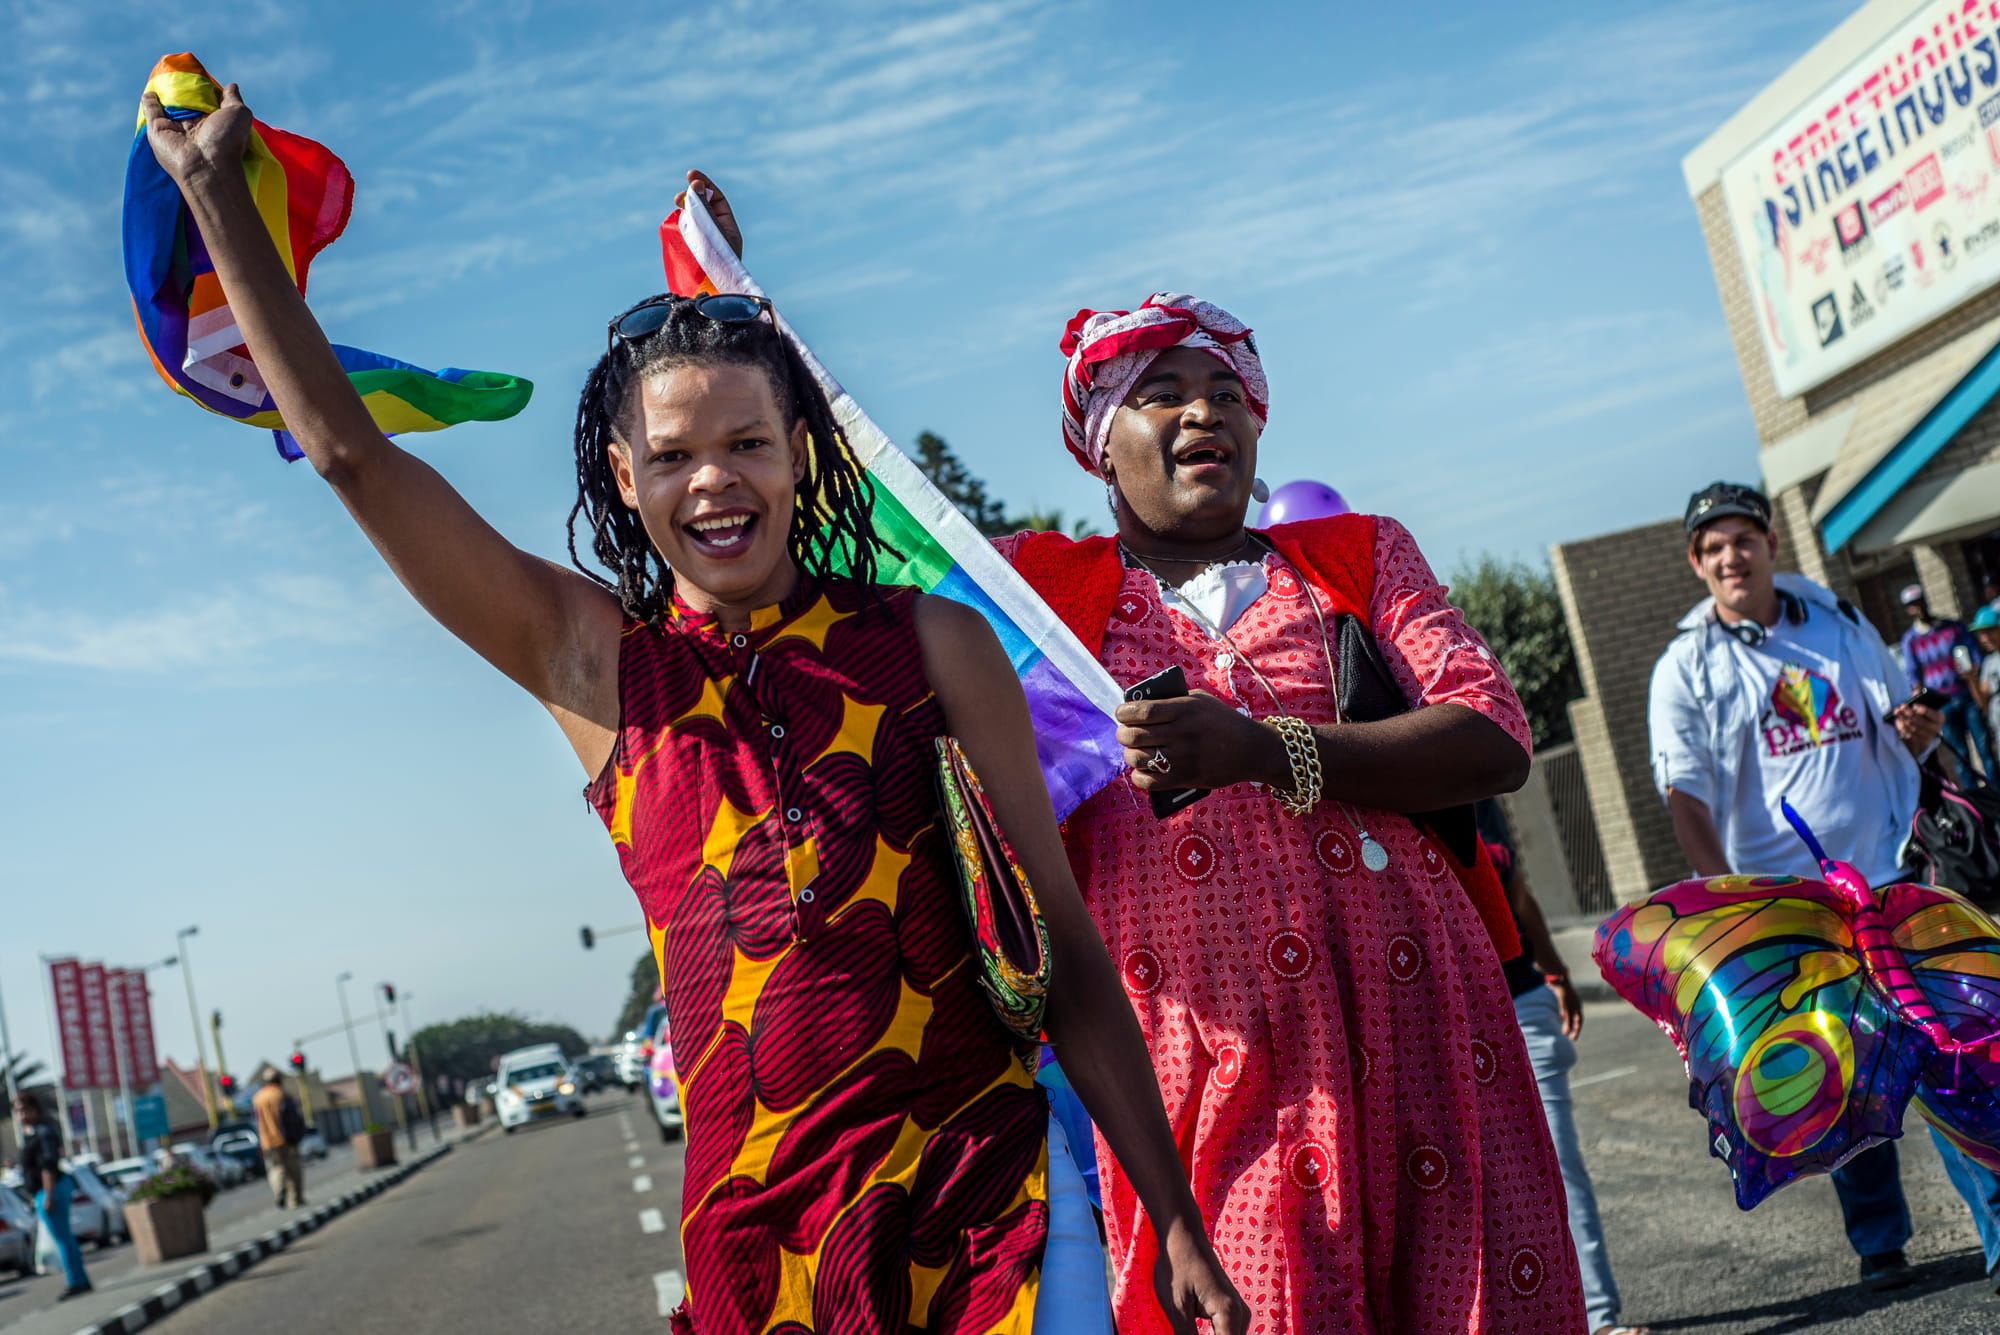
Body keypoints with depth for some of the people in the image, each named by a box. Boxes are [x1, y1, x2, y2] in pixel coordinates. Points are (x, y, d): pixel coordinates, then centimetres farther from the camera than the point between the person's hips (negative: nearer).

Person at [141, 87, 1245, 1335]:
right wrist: (217, 190, 3)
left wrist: (1178, 1225, -1)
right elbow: (350, 451, 2)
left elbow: (1063, 939, 0)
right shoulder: (595, 663, 3)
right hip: (756, 1225, 2)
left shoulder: (931, 645, -1)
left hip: (987, 1186, -1)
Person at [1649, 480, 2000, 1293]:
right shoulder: (1686, 668, -1)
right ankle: (1878, 1242, 22)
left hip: (1888, 881, 2)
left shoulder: (1842, 626, 9)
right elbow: (1686, 797, -8)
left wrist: (1919, 731, -5)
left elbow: (1903, 736, 20)